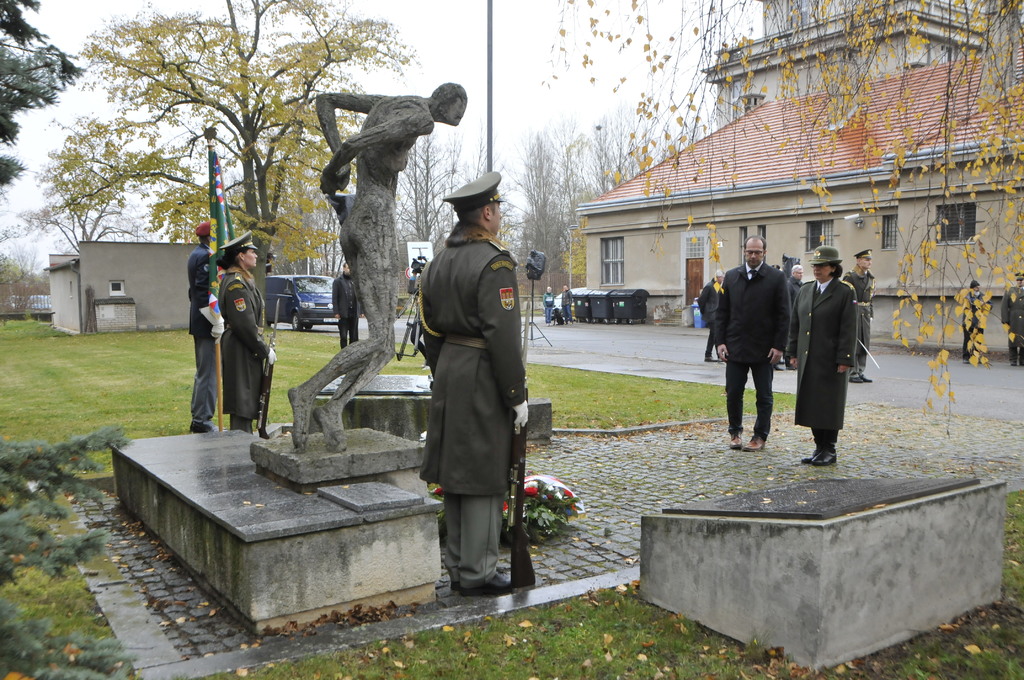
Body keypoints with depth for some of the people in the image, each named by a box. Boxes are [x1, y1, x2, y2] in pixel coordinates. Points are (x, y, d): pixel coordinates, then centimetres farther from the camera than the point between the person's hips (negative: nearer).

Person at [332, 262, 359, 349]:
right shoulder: (337, 281, 2)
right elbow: (334, 298, -1)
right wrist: (336, 312, -9)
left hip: (354, 313, 3)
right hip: (343, 313, -3)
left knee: (354, 336, 6)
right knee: (343, 336, 0)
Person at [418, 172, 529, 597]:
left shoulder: (439, 263, 12)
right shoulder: (494, 264, -15)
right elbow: (503, 335, -20)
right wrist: (517, 395, -14)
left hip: (448, 375, 9)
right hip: (483, 379, -9)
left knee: (455, 474, 14)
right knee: (483, 478, 0)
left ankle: (457, 566, 24)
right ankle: (477, 573, 8)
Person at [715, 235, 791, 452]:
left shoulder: (776, 278, -2)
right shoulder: (731, 276, 6)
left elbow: (783, 315, -4)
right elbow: (722, 312, 8)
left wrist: (779, 346, -10)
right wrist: (720, 341, -1)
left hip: (764, 349, -2)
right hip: (735, 347, 2)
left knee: (764, 396, 7)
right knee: (733, 393, 5)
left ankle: (760, 437, 17)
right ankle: (735, 432, 21)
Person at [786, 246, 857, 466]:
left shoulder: (845, 292, -5)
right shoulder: (805, 291, 13)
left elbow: (849, 329, -9)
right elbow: (795, 324, 15)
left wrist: (844, 359, -14)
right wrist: (793, 353, 11)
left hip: (831, 361, -6)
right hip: (808, 359, 6)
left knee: (830, 405, 1)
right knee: (810, 403, 8)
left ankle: (829, 451, 11)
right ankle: (819, 447, 19)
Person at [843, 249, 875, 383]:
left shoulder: (870, 277, 13)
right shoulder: (850, 276, -10)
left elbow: (871, 296, 21)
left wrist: (870, 312, 15)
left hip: (865, 314, 7)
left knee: (864, 344, 8)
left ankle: (860, 372, 15)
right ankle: (852, 373, 2)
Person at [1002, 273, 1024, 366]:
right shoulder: (1010, 291, 8)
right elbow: (1004, 307, 3)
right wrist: (1005, 320, -5)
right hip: (1013, 321, -1)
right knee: (1013, 340, -1)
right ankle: (1013, 360, 4)